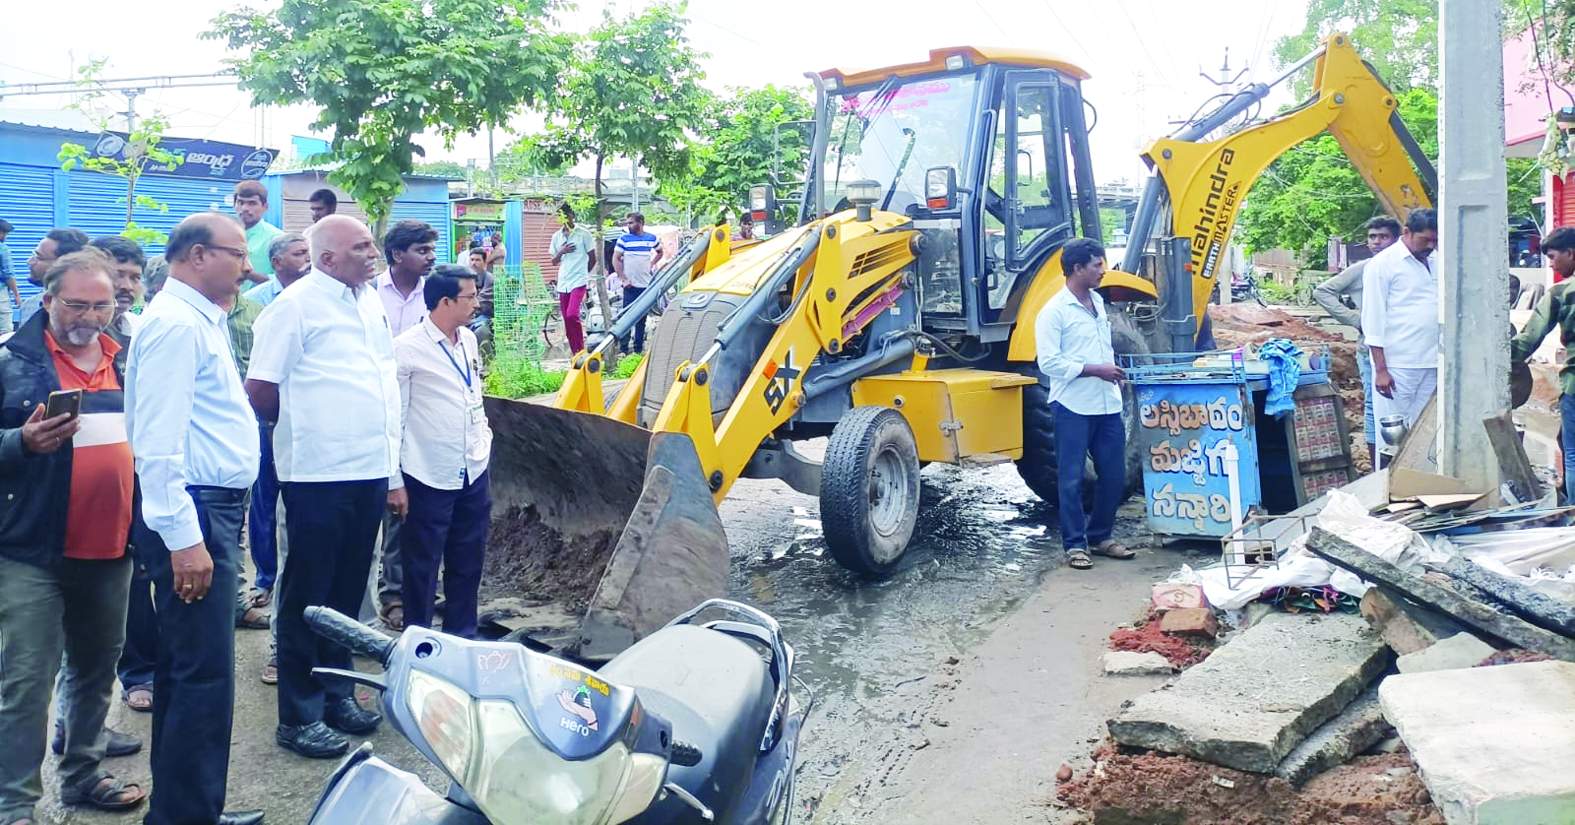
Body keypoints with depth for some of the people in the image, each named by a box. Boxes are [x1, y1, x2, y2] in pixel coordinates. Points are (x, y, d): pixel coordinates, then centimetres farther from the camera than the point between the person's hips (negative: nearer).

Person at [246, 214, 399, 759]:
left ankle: (336, 693, 29)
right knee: (308, 596, 3)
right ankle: (299, 716, 13)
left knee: (347, 591, 16)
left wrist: (392, 473, 18)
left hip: (370, 470, 7)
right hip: (318, 474, -7)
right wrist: (302, 428, 7)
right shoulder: (296, 305, -9)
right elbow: (260, 391, -11)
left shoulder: (370, 302, 13)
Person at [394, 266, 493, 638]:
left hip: (473, 471, 7)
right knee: (422, 568, 5)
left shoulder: (469, 340, 9)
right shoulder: (407, 348, -13)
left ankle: (461, 635, 31)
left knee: (468, 563, 16)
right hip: (429, 478, -7)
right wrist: (393, 480, -11)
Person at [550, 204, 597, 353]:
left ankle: (581, 350, -8)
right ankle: (575, 353, 14)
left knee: (572, 315, -21)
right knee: (567, 319, 5)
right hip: (563, 283, 5)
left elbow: (593, 258, 4)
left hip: (579, 282, -5)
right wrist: (561, 252, -5)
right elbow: (554, 261, 13)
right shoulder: (557, 236, 11)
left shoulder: (583, 234, -3)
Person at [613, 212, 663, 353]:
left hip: (646, 284, 3)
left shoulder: (652, 239, 6)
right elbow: (616, 259, -2)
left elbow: (660, 252, 25)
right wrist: (623, 278, -10)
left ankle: (639, 348, 17)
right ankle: (623, 348, -1)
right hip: (630, 285, -3)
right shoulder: (624, 239, -2)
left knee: (642, 318, 9)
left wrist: (652, 264, 9)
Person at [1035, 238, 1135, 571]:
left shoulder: (1098, 302, 13)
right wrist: (1095, 370, -17)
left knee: (1114, 475, 11)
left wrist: (1114, 371, 10)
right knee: (1072, 479, 1)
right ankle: (1075, 544, 11)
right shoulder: (1053, 311, -11)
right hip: (1073, 407, -7)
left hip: (1107, 405, 7)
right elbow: (1048, 362, -17)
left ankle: (1100, 537, 25)